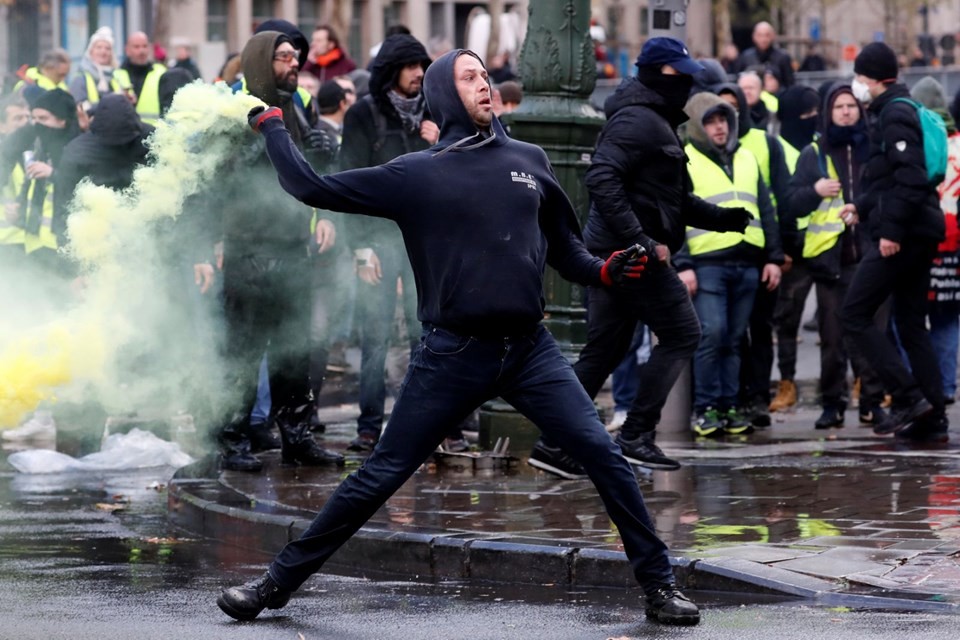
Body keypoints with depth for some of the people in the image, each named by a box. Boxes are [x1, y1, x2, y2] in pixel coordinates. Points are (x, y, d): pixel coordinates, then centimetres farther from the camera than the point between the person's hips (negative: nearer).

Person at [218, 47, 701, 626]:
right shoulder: (415, 174, 2)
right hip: (453, 355, -2)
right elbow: (314, 189, 3)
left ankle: (659, 584, 0)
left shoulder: (529, 161, 10)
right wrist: (272, 126, 5)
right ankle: (278, 583, 12)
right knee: (380, 477, 1)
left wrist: (604, 271, 2)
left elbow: (563, 245, 20)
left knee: (604, 456, -10)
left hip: (531, 350, 2)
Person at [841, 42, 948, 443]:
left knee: (855, 315, -6)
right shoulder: (901, 111, 19)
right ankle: (932, 417, 9)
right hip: (919, 235, 10)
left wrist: (892, 229, -23)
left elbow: (909, 177, -22)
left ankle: (908, 396, -12)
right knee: (911, 323, 11)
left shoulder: (895, 116, -12)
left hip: (902, 236, -10)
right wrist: (863, 206, 25)